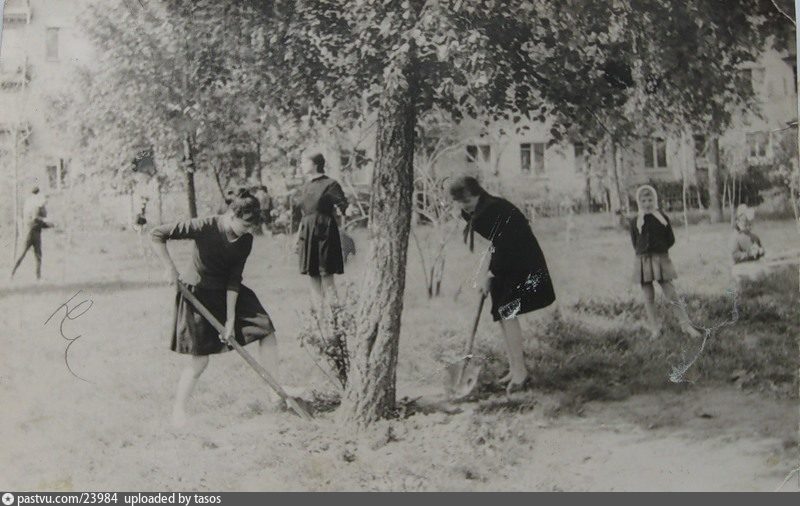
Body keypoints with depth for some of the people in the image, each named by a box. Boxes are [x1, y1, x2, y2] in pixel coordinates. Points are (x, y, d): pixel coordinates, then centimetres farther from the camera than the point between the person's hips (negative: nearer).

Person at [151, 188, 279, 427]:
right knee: (199, 358, -8)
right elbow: (157, 234, -19)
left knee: (267, 329, 1)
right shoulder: (204, 227, -25)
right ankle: (178, 411, 7)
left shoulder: (245, 240, -11)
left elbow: (234, 279, -10)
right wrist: (170, 268, -20)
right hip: (200, 294, -6)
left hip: (229, 293, 6)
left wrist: (230, 319, -14)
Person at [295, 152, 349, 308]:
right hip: (307, 234, 7)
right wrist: (298, 238, 19)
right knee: (312, 274, 8)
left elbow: (344, 207, -4)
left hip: (324, 233, -7)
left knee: (326, 275, -9)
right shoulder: (304, 188, 15)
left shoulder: (330, 185, -5)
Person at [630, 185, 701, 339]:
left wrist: (660, 250, -1)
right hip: (643, 261, 1)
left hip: (661, 259, -1)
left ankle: (686, 326, 3)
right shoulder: (635, 222, 4)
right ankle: (655, 329, 14)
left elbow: (671, 239, 7)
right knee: (649, 298, 5)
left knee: (672, 295, -3)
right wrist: (644, 252, -2)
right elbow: (635, 244, 9)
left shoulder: (662, 218, 3)